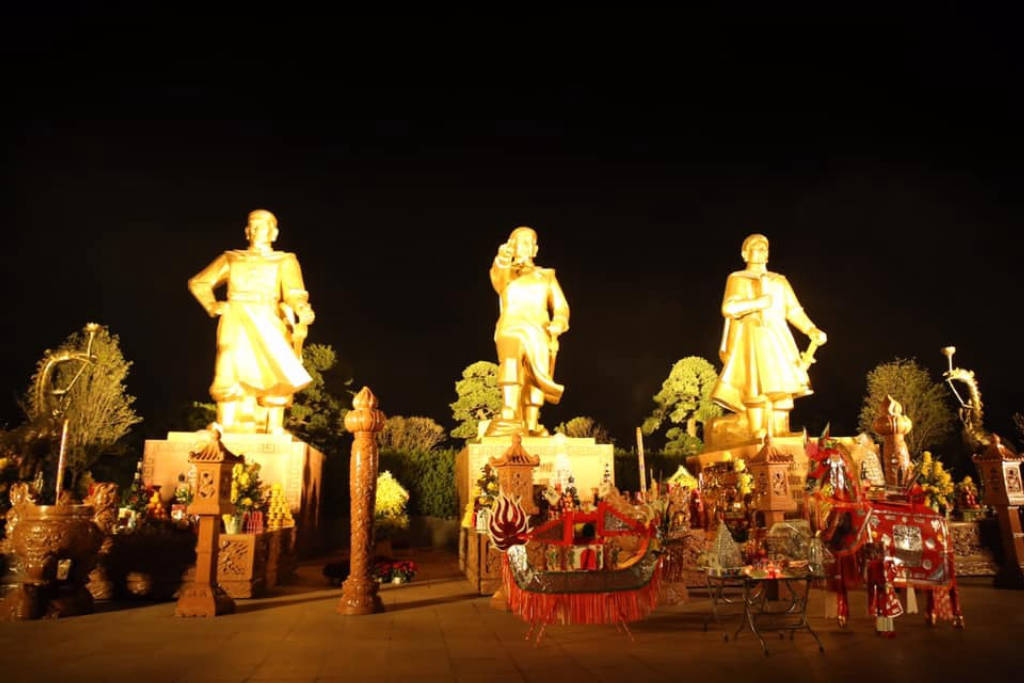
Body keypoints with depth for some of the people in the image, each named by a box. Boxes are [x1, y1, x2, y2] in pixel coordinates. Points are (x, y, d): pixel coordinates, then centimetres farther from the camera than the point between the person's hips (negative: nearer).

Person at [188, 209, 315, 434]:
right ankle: (225, 428, -11)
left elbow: (294, 293, -2)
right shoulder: (231, 259, 22)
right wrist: (212, 306, 7)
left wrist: (303, 310, -22)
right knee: (230, 372, -13)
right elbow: (198, 283, 25)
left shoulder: (285, 261, 14)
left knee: (275, 375, -15)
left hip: (268, 323, -2)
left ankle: (275, 428, -14)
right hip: (236, 324, 2)